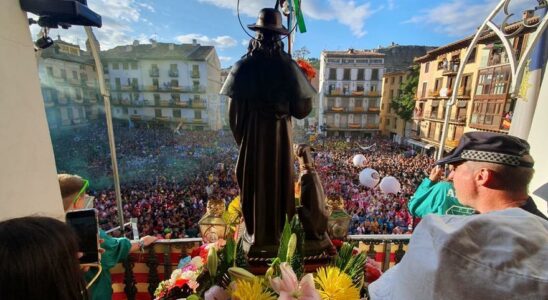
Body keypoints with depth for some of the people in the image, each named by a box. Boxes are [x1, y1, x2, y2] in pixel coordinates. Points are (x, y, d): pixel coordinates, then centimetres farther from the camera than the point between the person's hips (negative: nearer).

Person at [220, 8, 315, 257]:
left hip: (252, 136, 0)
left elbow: (234, 110, -6)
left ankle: (256, 236, 29)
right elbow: (302, 109, -6)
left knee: (254, 183, 14)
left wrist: (240, 138, 9)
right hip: (281, 136, 1)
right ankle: (277, 234, 32)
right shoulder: (288, 66, -6)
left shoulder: (244, 66, -6)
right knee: (279, 182, 15)